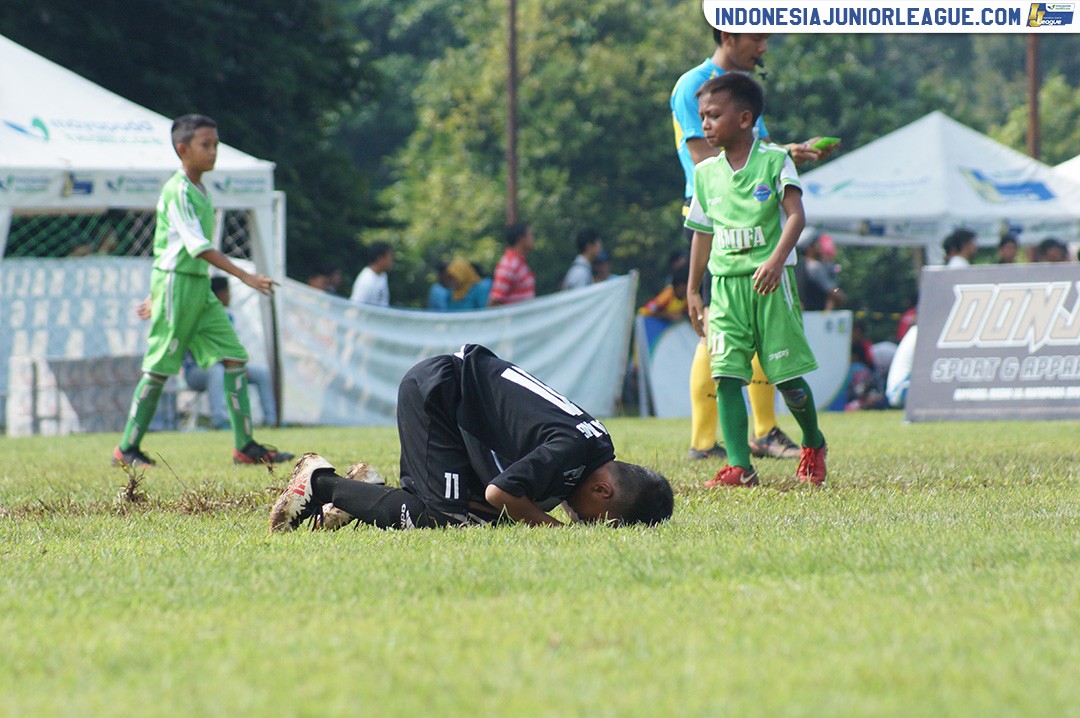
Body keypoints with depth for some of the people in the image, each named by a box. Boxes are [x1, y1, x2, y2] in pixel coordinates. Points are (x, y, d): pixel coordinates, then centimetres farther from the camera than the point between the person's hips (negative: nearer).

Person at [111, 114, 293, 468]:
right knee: (160, 366, -2)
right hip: (176, 282, -9)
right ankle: (127, 449, 8)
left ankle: (245, 445, -2)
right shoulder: (178, 191, -15)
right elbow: (198, 246, -23)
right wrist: (245, 277, -28)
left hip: (200, 287, 9)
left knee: (234, 356, -1)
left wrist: (157, 295, 27)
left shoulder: (199, 190, 14)